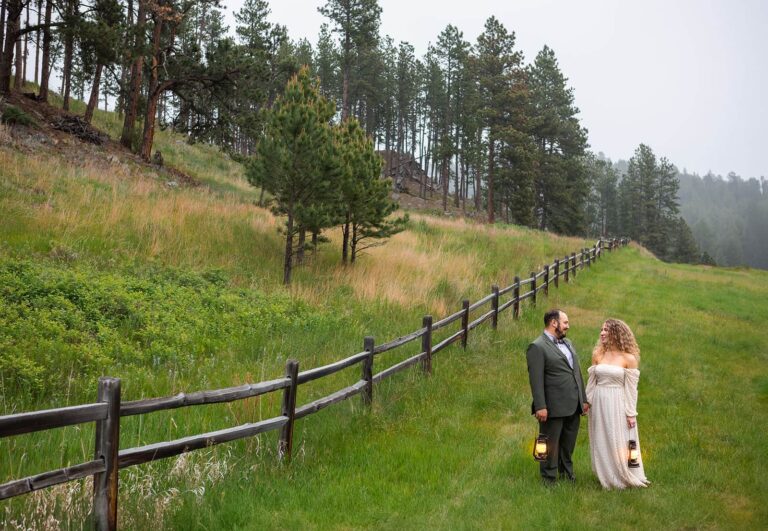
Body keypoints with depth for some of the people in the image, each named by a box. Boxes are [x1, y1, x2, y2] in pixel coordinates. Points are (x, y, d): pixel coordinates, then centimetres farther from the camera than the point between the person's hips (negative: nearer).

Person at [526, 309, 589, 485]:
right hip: (554, 408, -8)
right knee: (551, 444, 4)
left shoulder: (567, 343, 16)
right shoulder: (537, 347, -12)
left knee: (568, 443, 19)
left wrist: (583, 399, 17)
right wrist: (540, 407, -21)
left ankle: (566, 472, 35)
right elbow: (536, 379, -17)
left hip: (573, 406, 8)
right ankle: (549, 478, 16)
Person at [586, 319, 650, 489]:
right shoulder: (598, 354, 4)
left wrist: (631, 414, -7)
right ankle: (606, 477, 24)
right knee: (601, 442, 10)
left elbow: (631, 388, -6)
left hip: (617, 404, -4)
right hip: (599, 403, 4)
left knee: (618, 443, 2)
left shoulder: (629, 358, -7)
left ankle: (623, 478, 18)